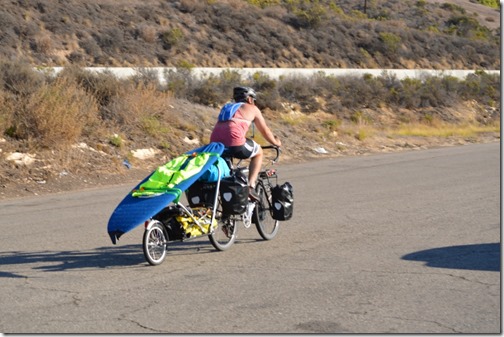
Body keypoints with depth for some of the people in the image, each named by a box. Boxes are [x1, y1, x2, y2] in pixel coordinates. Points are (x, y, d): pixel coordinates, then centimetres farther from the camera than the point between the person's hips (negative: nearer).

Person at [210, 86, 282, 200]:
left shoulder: (227, 107, 32)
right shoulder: (252, 109, 16)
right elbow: (265, 131, 21)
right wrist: (276, 142, 38)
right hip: (235, 144, -6)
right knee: (258, 152, 20)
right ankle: (250, 186, 5)